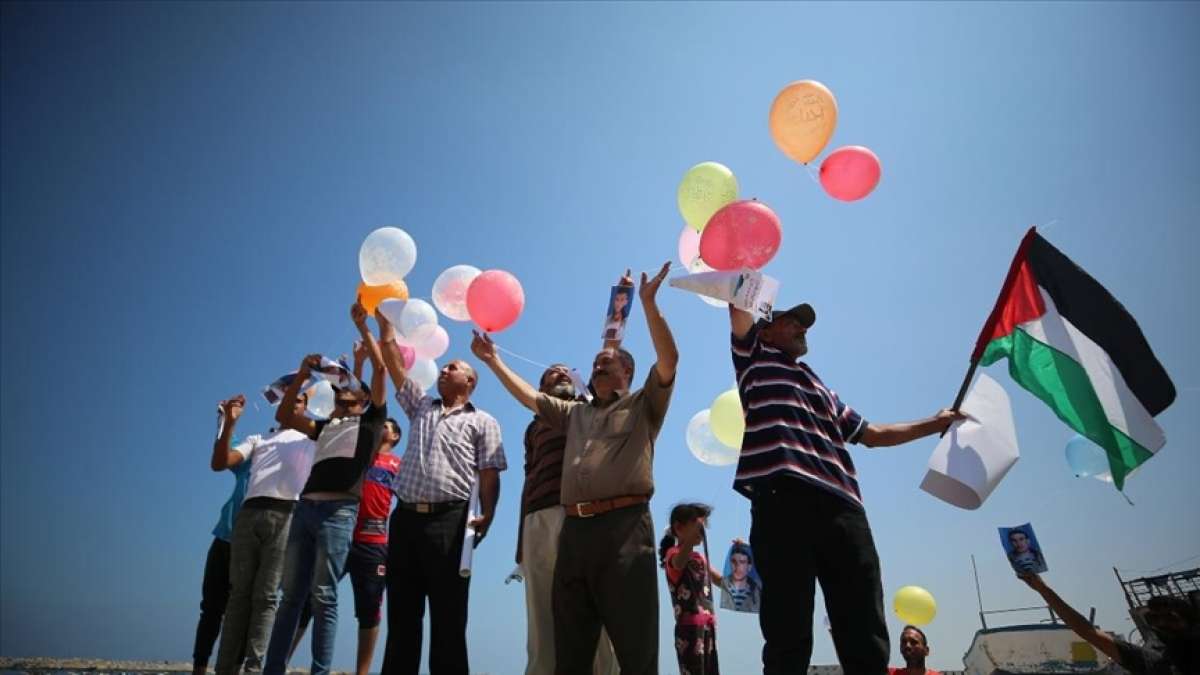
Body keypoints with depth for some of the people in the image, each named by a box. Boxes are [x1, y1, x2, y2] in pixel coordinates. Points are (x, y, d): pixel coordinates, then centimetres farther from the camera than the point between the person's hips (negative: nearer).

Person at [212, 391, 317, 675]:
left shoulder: (312, 440, 25)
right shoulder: (257, 439, 27)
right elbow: (219, 463, 13)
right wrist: (230, 422, 3)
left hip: (286, 516, -2)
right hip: (249, 514, 2)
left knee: (266, 596, -5)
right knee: (239, 593, 2)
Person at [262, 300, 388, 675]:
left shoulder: (370, 419, 12)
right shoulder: (326, 426, 27)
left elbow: (380, 367, 3)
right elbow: (284, 416, 24)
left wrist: (362, 325, 8)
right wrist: (302, 375, 19)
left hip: (339, 510, -6)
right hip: (305, 507, 6)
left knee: (323, 597, -8)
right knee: (291, 594, 5)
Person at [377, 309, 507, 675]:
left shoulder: (483, 422, 9)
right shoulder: (420, 406, 22)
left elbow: (489, 475, -1)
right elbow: (394, 363, 19)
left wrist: (486, 515, -15)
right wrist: (385, 321, 16)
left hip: (450, 519, -4)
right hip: (405, 517, 4)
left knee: (447, 616, 0)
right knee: (402, 613, 8)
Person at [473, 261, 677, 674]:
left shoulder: (643, 405, 12)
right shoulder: (575, 412, 28)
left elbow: (669, 360, -1)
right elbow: (529, 397, 29)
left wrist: (648, 303, -7)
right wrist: (493, 362, 28)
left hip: (624, 525, -5)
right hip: (574, 529, 6)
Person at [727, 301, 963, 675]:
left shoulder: (822, 389, 37)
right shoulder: (756, 357, 21)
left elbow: (872, 434, 39)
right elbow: (738, 306, 12)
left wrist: (936, 423, 38)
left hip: (841, 505, 6)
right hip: (782, 499, -6)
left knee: (865, 632, -2)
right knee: (788, 630, -10)